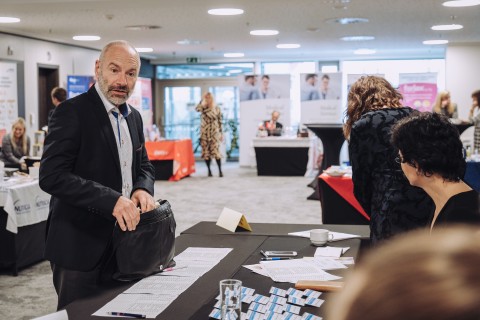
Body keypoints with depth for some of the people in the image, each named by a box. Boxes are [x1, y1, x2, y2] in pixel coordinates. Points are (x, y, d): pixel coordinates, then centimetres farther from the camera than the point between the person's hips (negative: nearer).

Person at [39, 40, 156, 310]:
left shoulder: (134, 117, 11)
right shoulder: (72, 112, -13)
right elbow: (52, 176, -22)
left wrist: (143, 188, -6)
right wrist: (111, 200, -30)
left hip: (123, 244, 7)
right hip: (80, 248, -7)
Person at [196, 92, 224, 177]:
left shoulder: (217, 108, 4)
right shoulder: (203, 107, 3)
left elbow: (219, 121, 6)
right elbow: (197, 109, -21)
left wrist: (221, 133, 4)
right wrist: (202, 100, -15)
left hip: (214, 132, -1)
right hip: (204, 132, 1)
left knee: (216, 150, -9)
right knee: (206, 151, 2)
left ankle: (220, 170, -5)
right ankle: (209, 170, 11)